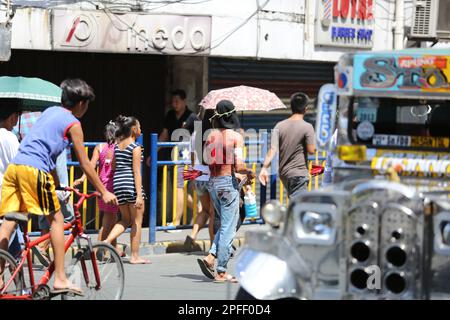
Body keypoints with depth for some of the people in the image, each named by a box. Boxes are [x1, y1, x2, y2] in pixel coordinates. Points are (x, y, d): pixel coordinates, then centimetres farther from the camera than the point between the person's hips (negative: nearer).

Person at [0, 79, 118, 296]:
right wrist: (104, 192, 13)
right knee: (56, 219, 3)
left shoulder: (50, 111, 26)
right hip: (34, 170, -7)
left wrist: (56, 183, 39)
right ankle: (60, 279, -1)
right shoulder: (73, 124, 4)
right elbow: (84, 164, 5)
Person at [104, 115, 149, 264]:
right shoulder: (135, 147, -9)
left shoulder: (117, 146, 11)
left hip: (118, 183, 7)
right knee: (137, 221, 5)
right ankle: (135, 256, 6)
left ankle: (106, 241, -1)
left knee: (125, 219, 19)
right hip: (131, 184, -7)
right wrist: (139, 195, -16)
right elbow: (136, 172, -14)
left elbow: (113, 167, 16)